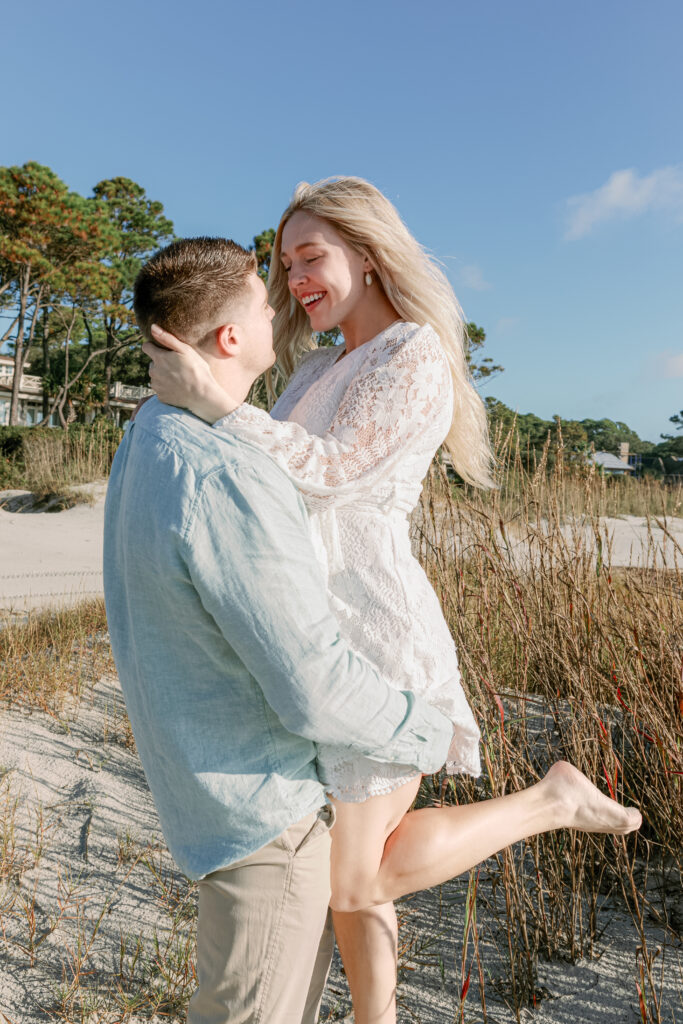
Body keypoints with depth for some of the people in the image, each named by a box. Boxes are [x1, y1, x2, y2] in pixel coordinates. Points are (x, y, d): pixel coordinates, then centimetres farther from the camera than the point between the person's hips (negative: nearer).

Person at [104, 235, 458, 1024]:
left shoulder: (150, 439, 1)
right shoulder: (225, 479, -32)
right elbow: (316, 691, -29)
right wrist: (429, 733, -12)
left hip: (207, 771, 9)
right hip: (257, 803, -9)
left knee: (316, 936, 30)